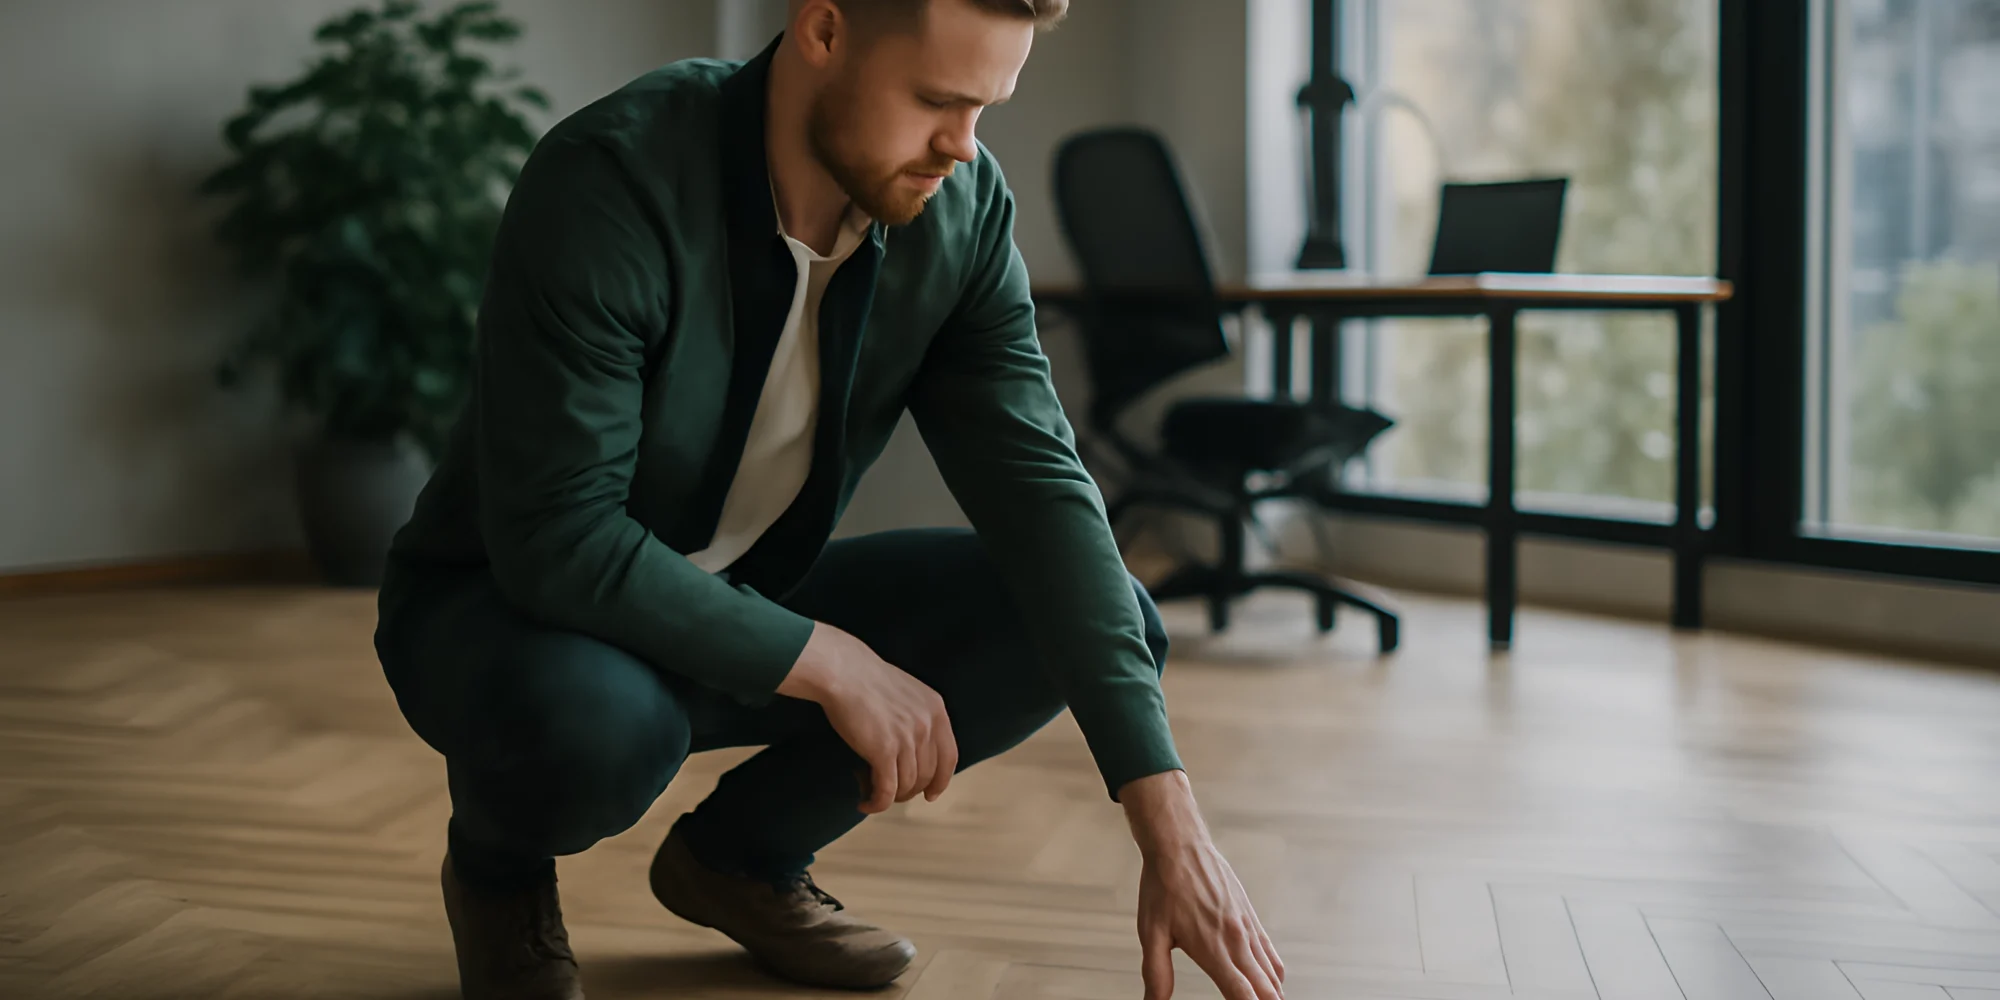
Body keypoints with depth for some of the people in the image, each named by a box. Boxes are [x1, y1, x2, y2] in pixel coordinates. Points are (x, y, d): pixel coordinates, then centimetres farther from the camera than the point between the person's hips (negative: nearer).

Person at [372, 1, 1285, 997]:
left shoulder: (963, 206, -13)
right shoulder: (611, 182, -29)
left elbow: (1038, 488, -18)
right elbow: (556, 539, -31)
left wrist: (1170, 822, -27)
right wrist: (829, 664, -28)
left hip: (745, 609, 5)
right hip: (511, 603, -5)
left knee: (1101, 618, -12)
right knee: (597, 721, -41)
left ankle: (742, 851, 7)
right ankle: (497, 868, -1)